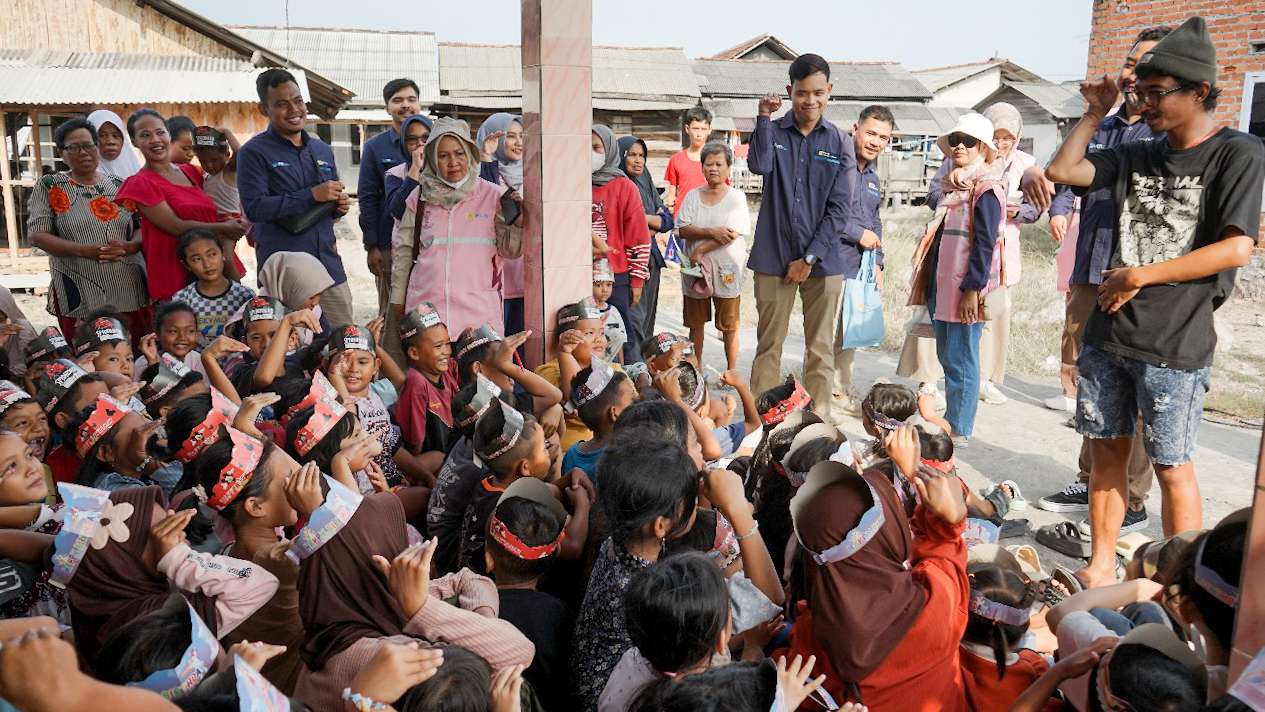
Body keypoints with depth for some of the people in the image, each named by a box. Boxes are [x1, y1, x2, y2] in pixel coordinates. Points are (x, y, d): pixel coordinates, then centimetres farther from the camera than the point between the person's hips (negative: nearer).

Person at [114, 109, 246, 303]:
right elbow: (176, 226, -12)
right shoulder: (141, 184, -6)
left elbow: (208, 215, 20)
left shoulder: (190, 171, 13)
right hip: (175, 275, -6)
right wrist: (223, 228, -7)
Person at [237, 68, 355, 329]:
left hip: (329, 266, 5)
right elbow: (254, 208, -15)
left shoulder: (323, 150, 16)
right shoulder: (254, 152, -3)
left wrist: (341, 205, 2)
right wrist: (311, 195, -17)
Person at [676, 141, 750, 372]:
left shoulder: (736, 197, -2)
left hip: (725, 270, -3)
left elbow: (733, 234, -13)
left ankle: (731, 371, 16)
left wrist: (700, 250, -14)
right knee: (695, 323, 13)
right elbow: (683, 229, -4)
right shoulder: (692, 196, 7)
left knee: (729, 325, 4)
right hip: (695, 269, 3)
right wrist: (712, 232, -19)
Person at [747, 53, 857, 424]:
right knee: (769, 345, 3)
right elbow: (758, 165, -19)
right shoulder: (774, 132, 3)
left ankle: (818, 421, 15)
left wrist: (809, 258, -8)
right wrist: (764, 118, -18)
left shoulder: (839, 144, 2)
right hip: (774, 257, 0)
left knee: (819, 348, 7)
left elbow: (839, 210, -2)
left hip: (822, 260, 0)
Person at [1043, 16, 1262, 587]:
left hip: (1174, 346, -5)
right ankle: (1101, 568, 22)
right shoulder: (1139, 157, 14)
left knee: (1172, 468, 3)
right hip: (1107, 335, 6)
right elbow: (1061, 171, 10)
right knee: (1107, 454, 10)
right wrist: (1096, 113, 10)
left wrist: (1141, 275, -12)